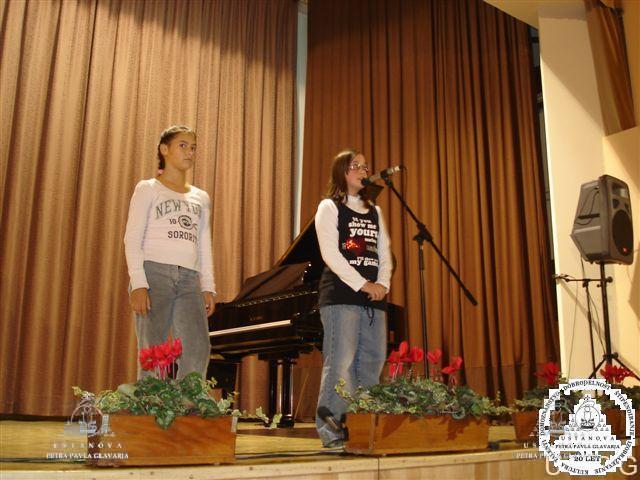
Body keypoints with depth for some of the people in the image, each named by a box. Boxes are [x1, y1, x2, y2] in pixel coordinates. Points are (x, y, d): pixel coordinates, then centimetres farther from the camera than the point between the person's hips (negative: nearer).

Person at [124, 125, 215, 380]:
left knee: (198, 350, -12)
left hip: (189, 279, 4)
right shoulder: (148, 189, 10)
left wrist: (208, 287, 5)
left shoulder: (201, 198, 22)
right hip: (154, 273, -4)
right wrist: (138, 283, -13)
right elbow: (132, 238, 0)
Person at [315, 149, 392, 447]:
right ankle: (331, 429, -6)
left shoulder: (374, 212, 21)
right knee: (341, 361, -11)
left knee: (373, 361, 3)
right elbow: (330, 255, -8)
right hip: (341, 293, -6)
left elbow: (384, 253, 15)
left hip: (374, 297, 6)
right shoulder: (329, 207, 4)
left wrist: (383, 284, -5)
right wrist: (363, 284, -14)